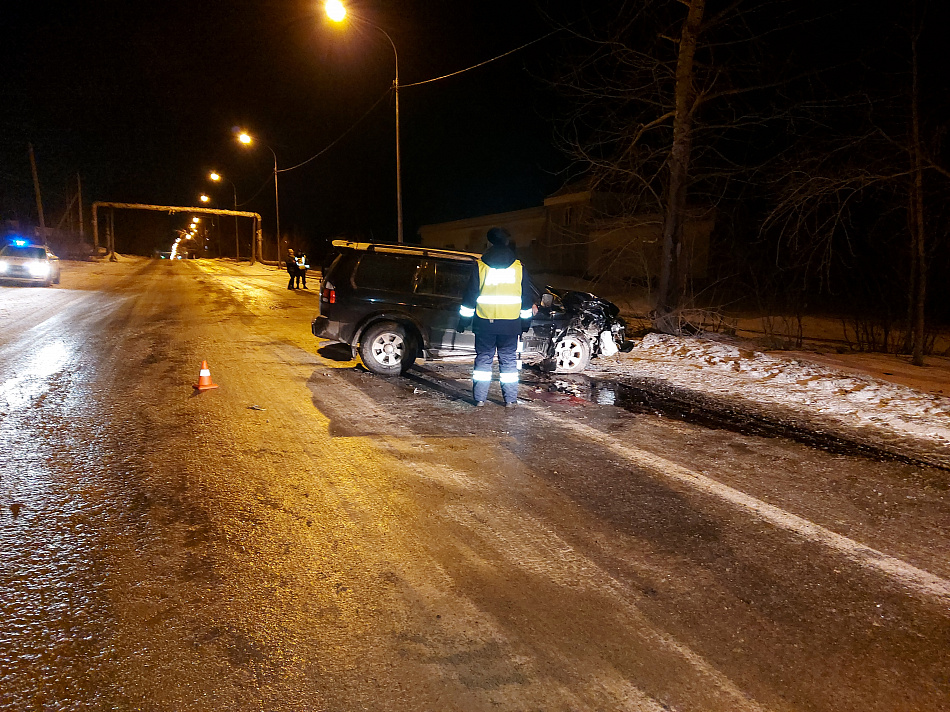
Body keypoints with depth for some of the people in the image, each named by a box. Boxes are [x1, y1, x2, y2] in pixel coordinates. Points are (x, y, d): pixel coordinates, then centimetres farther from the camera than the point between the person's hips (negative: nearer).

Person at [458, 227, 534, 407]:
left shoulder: (480, 267, -3)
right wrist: (525, 324, 17)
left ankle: (479, 398, 10)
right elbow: (527, 299, 8)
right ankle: (510, 399, 11)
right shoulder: (519, 268, 3)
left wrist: (463, 321, 9)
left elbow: (469, 296, 1)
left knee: (483, 359, 9)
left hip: (484, 323, -1)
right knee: (509, 360, 10)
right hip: (510, 324, 1)